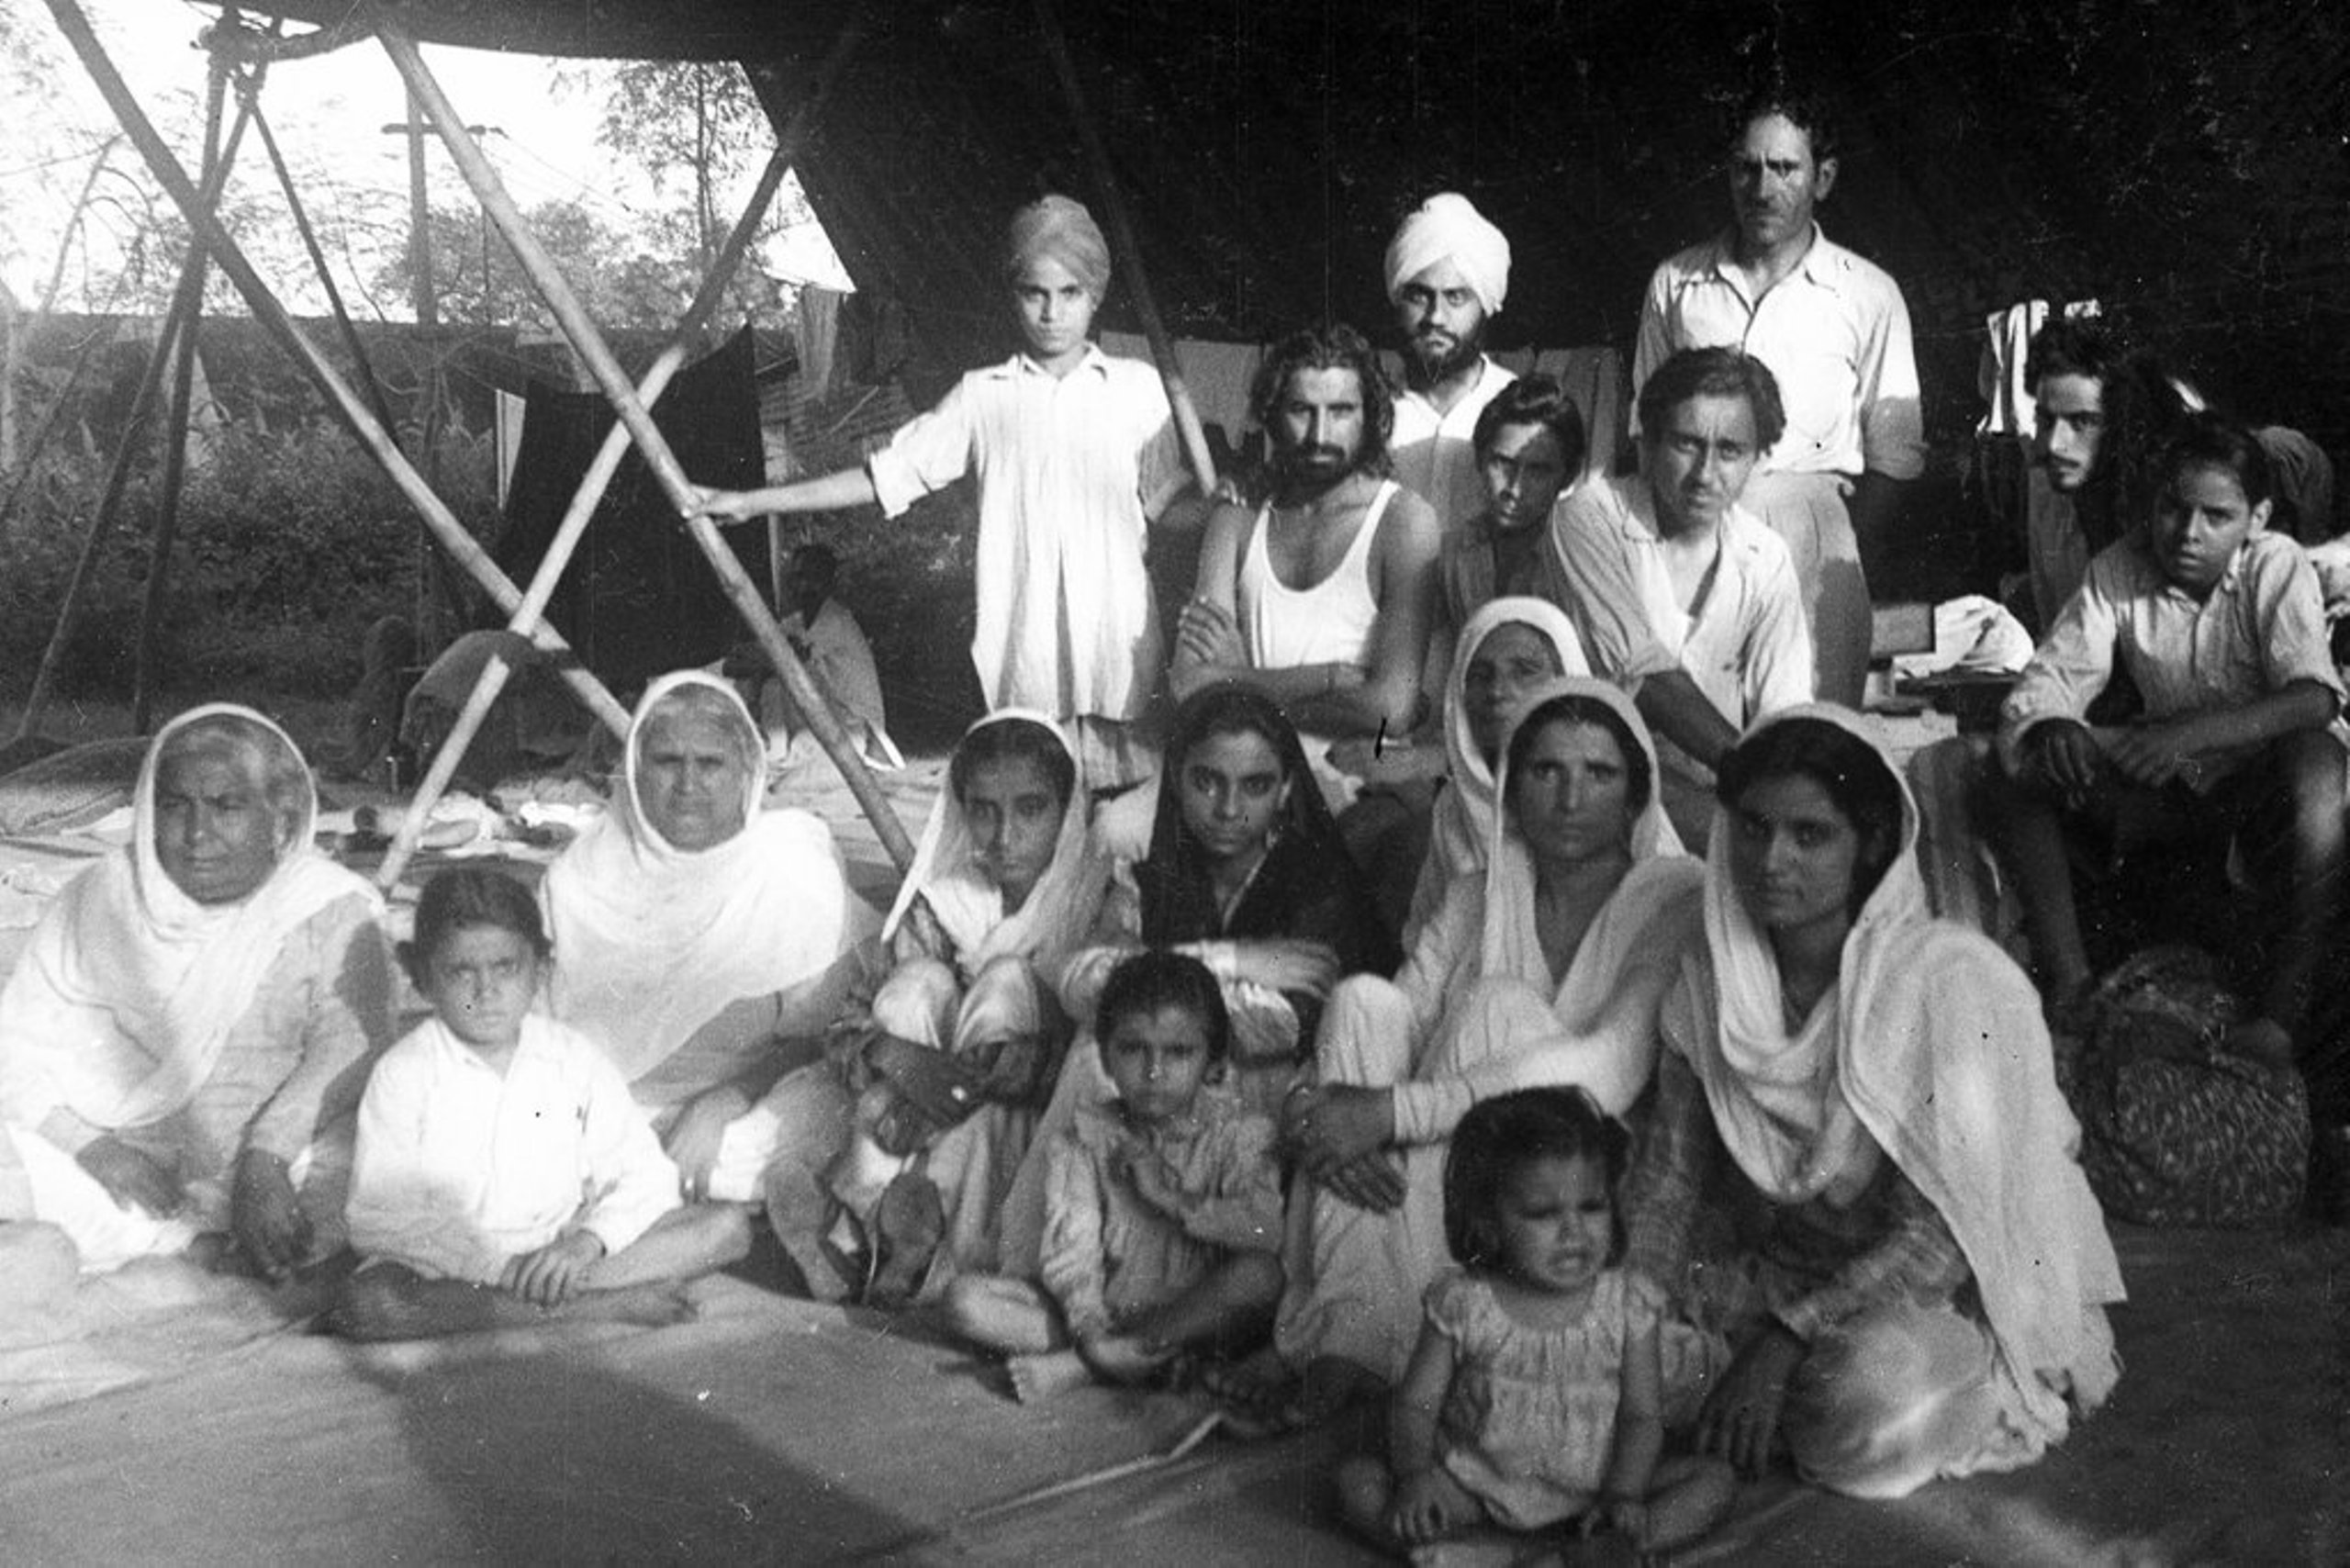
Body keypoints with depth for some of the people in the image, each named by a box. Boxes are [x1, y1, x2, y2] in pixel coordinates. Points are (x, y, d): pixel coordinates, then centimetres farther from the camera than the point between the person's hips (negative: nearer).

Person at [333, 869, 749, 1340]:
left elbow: (646, 1177, 1)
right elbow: (379, 1221, -11)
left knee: (729, 1225, -13)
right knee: (365, 1300, -37)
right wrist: (499, 1266, -21)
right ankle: (609, 1303, -33)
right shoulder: (404, 1073, -4)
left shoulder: (573, 1058, 4)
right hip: (452, 1267, -3)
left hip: (559, 1253, 3)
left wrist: (587, 1241, -19)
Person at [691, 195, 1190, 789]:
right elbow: (885, 477, 11)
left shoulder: (1140, 389, 8)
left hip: (1117, 646, 0)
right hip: (1021, 648, 1)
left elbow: (1170, 501, 13)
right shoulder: (982, 395, 10)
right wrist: (749, 503, 10)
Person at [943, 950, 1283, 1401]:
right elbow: (1072, 1251, -9)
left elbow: (1267, 1228, -18)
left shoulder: (1238, 1134, 0)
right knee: (965, 1298, -14)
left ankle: (1079, 1364, -29)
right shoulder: (1085, 1141, 4)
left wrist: (1174, 1198, -15)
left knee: (1260, 1274, -33)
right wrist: (1089, 1326, -27)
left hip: (1197, 1316, -1)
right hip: (1105, 1316, 2)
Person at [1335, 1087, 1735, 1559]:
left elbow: (1642, 1415, -2)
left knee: (1715, 1481, -16)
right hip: (1473, 1487, -1)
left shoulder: (1624, 1309, -6)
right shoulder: (1462, 1303, -8)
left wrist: (1624, 1494, -19)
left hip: (1588, 1492, 1)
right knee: (1357, 1480, -21)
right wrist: (1414, 1475, -23)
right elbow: (1415, 1403, -4)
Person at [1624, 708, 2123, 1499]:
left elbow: (1942, 1239, -22)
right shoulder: (1709, 979, -6)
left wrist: (1783, 1343, -25)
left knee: (1873, 1402, -34)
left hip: (1962, 1295, -5)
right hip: (1790, 1274, 5)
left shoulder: (1953, 983, -22)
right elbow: (1665, 1184, 0)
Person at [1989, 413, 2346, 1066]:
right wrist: (2053, 729, -36)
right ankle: (2067, 978, -14)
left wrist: (2193, 732, -42)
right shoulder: (2118, 571, -8)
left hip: (2267, 773, -4)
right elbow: (2048, 680, -10)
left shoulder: (2278, 566, -16)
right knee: (2019, 771, -14)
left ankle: (2280, 1013, -32)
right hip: (2173, 780, 4)